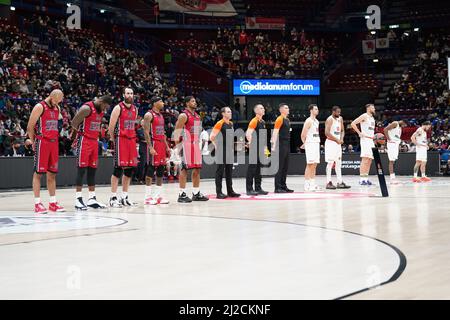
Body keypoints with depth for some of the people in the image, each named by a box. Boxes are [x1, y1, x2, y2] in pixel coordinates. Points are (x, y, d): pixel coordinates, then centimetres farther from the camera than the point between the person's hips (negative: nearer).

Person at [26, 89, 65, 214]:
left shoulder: (57, 108, 13)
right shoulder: (40, 107, -9)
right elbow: (30, 127, -8)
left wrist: (56, 140, 14)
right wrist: (34, 143, -6)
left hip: (54, 143, 7)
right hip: (42, 142, -7)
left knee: (52, 173, 8)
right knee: (38, 173, -4)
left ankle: (53, 202, 13)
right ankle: (37, 203, -3)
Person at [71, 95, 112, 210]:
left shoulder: (101, 111, 11)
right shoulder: (86, 108, -15)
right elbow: (74, 123, -16)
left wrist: (97, 138, 15)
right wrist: (78, 134, -9)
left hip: (94, 141, 8)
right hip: (84, 141, -8)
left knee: (93, 170, 8)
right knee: (81, 169, -7)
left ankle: (92, 198, 12)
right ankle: (78, 199, -4)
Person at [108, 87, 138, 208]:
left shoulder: (135, 109, 13)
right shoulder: (118, 108, -8)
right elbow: (111, 126, -7)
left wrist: (133, 137, 17)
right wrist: (113, 139, 0)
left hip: (132, 140, 7)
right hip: (120, 140, -7)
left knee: (130, 169, 7)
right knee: (118, 168, -9)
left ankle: (124, 197, 15)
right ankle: (113, 197, -4)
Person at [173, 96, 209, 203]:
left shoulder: (197, 115, 16)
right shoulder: (184, 115, -10)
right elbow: (177, 130, -12)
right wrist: (177, 140, -18)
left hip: (196, 144, 8)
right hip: (187, 145, -8)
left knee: (197, 169, 9)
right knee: (185, 168, -6)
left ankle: (196, 193, 15)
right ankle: (182, 194, -3)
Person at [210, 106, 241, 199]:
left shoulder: (231, 124, 13)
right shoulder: (220, 124, -11)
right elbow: (212, 136, -13)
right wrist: (216, 145, -8)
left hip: (230, 152, 8)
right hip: (221, 152, -8)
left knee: (229, 171, 11)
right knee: (220, 171, -4)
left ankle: (230, 191, 17)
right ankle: (219, 192, -1)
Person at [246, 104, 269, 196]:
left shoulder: (263, 122, 16)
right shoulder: (254, 121, -11)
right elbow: (248, 134, -21)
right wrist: (251, 144, -22)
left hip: (261, 149, 9)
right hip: (254, 149, -9)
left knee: (259, 169, 11)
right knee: (252, 168, -6)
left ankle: (258, 188, 17)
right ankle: (249, 189, -3)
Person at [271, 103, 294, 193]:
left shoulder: (287, 120, 17)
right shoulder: (279, 119, -10)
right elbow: (275, 132, -17)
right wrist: (274, 145, -24)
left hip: (287, 145, 9)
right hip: (281, 146, -9)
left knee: (285, 167, 12)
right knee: (279, 167, -7)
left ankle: (283, 186, 18)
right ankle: (277, 188, -5)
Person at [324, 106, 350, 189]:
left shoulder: (340, 119, 11)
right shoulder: (330, 120, -13)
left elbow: (342, 130, 18)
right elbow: (327, 133, -21)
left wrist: (341, 139, -1)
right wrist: (336, 139, -18)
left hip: (338, 143, 8)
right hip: (330, 143, -8)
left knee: (338, 163, 9)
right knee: (330, 163, -6)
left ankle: (340, 182, 13)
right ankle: (328, 183, -2)